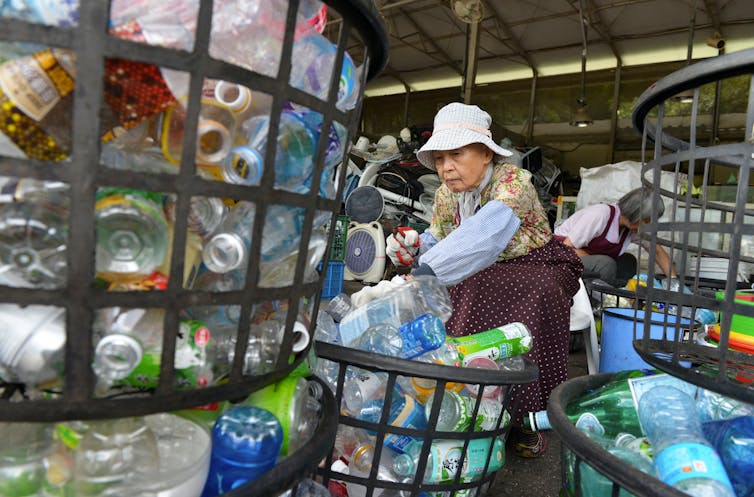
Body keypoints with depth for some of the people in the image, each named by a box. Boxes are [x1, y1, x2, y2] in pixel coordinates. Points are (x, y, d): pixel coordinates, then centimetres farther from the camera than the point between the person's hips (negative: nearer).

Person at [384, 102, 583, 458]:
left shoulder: (513, 181, -26)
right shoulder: (446, 194, -4)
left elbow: (484, 234, -44)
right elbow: (436, 241, -2)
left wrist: (425, 271, -56)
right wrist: (413, 248, -26)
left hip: (538, 266, -5)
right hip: (485, 274, 5)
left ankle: (521, 418, -22)